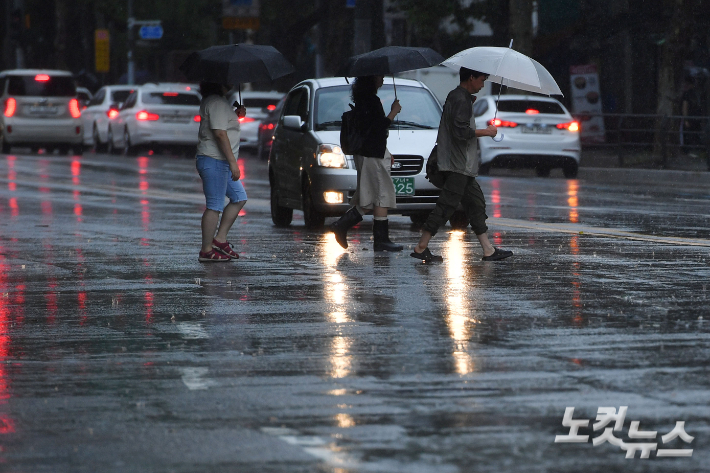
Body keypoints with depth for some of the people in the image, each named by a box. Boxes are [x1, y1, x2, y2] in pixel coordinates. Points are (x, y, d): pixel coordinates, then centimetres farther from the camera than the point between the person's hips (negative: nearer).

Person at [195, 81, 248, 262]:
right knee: (215, 206, -7)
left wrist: (236, 115, 12)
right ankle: (206, 251, -4)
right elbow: (220, 133, -22)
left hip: (220, 162, 11)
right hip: (214, 161, -11)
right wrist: (233, 162, -22)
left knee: (239, 198, 15)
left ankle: (220, 239, 16)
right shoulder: (217, 103, -16)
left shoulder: (215, 101, 17)